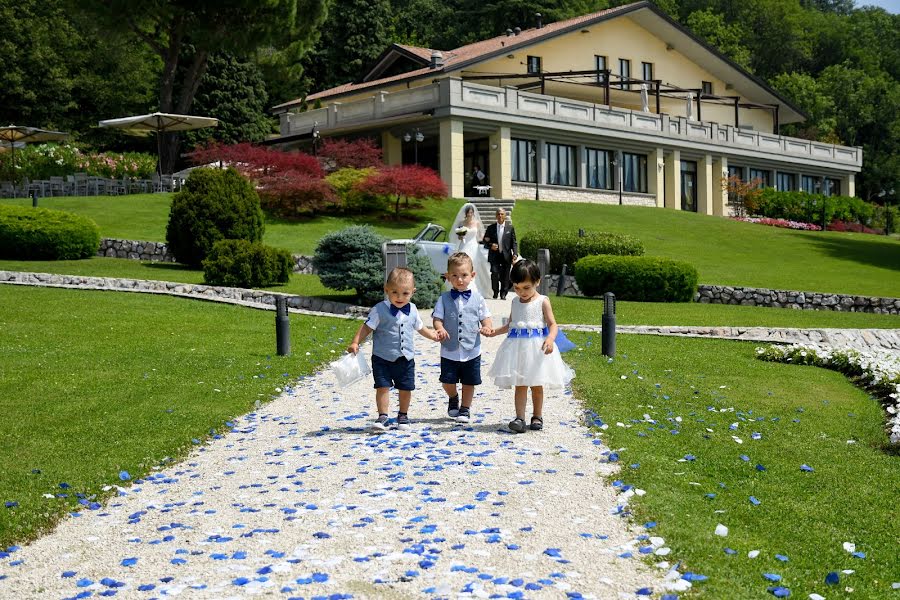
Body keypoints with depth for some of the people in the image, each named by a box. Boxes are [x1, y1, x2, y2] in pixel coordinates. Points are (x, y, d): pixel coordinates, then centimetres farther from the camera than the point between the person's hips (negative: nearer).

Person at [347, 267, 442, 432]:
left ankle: (403, 416, 28)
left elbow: (420, 327, 19)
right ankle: (382, 417, 2)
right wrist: (355, 343, -21)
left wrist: (433, 335, 16)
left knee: (406, 388, 10)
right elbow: (367, 327, -12)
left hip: (406, 358, 4)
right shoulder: (380, 310, -12)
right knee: (383, 387, -8)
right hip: (383, 358, -4)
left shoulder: (412, 310, 2)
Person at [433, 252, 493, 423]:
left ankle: (465, 409, 27)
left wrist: (486, 327, -17)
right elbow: (437, 318, -3)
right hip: (449, 350, 0)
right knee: (448, 381, 3)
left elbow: (485, 317, 5)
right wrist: (440, 329, -24)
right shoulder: (444, 299, -1)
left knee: (469, 382, 9)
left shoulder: (477, 298, 0)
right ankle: (453, 398, 34)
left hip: (471, 350, 0)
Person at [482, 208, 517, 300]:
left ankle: (503, 294, 13)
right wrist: (490, 245, -10)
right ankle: (495, 292, 6)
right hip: (494, 256, 0)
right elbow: (485, 241, 10)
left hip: (506, 256, 0)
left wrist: (515, 254, -5)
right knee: (494, 273, -11)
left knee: (505, 276, 1)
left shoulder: (510, 227, 6)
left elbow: (514, 243, 6)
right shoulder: (491, 227, 7)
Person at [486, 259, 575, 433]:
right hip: (517, 347, 3)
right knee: (520, 384, -1)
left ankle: (537, 417, 19)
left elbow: (552, 324, -8)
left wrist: (550, 338, -27)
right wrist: (495, 331, 7)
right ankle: (520, 418, -2)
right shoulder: (515, 302, 10)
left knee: (537, 385, 7)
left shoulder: (543, 301, -4)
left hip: (537, 348, -3)